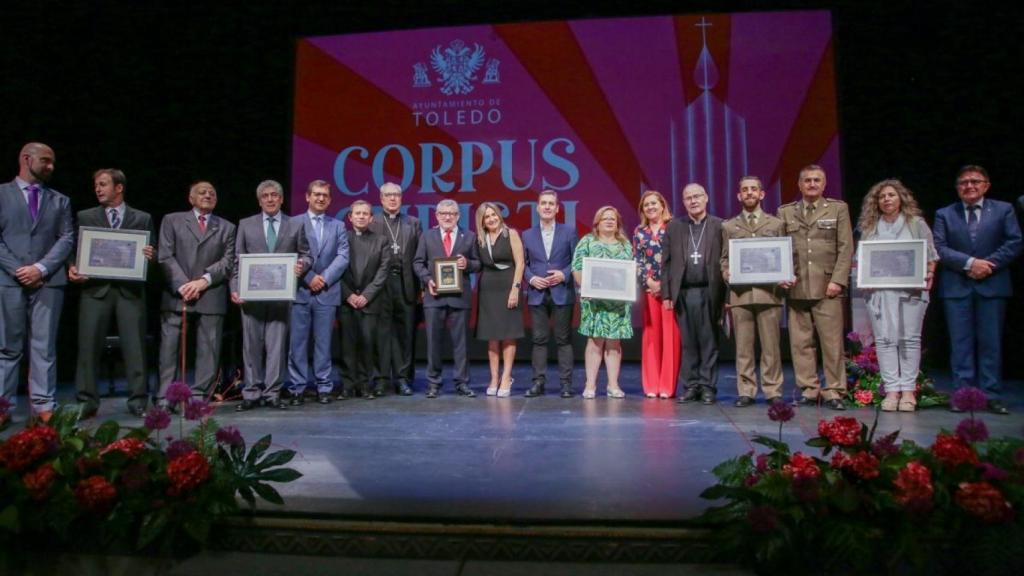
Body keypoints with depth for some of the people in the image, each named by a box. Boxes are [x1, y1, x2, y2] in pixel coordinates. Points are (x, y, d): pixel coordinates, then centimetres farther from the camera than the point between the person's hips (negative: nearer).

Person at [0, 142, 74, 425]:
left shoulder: (60, 200, 15)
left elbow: (67, 238, 5)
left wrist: (41, 268, -8)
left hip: (48, 281, 2)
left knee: (44, 346, 1)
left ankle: (43, 406, 4)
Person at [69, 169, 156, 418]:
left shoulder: (143, 218, 12)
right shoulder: (85, 217, 14)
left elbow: (151, 254, 11)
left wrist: (150, 255, -12)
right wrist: (72, 268, -9)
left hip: (130, 289, -1)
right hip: (95, 288, 1)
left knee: (135, 346, -2)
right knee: (89, 345, 0)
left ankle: (138, 401, 4)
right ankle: (86, 401, 8)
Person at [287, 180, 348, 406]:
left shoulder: (338, 226, 13)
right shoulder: (294, 223, 6)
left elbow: (343, 257, 3)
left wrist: (324, 278, -10)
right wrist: (309, 278, -10)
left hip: (327, 292, 1)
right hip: (300, 291, -1)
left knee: (323, 342, 4)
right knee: (297, 342, 0)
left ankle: (324, 387, 10)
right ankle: (297, 388, 7)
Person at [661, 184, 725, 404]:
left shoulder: (720, 226, 3)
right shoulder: (674, 227, 10)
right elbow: (666, 262, 8)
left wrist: (725, 295, -7)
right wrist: (666, 294, 1)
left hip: (709, 292, -2)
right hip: (683, 293, 2)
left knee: (709, 342, 3)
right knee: (688, 343, 6)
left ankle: (708, 387, 11)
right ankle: (690, 386, 14)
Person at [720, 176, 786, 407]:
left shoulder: (776, 224, 12)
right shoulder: (729, 226, 14)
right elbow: (724, 259, 12)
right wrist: (727, 274, -8)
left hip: (769, 292, 0)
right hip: (740, 292, 1)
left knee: (771, 346, 1)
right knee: (743, 346, 2)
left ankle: (772, 391, 9)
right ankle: (745, 392, 9)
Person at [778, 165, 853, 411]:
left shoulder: (838, 209, 10)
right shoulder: (785, 212, 13)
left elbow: (846, 249, 4)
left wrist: (838, 280, -6)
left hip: (827, 288, -1)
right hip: (796, 288, 2)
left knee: (832, 342, -2)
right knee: (800, 342, 3)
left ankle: (833, 391, 7)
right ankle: (809, 389, 12)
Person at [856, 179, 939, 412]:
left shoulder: (916, 224, 8)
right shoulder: (869, 227, 13)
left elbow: (931, 255, 8)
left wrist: (930, 275, -9)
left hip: (911, 290, -1)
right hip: (878, 290, 1)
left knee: (909, 338, 0)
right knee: (884, 339, -3)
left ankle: (908, 390, 5)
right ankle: (892, 390, 0)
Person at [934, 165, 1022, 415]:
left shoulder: (1003, 210, 8)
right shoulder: (944, 214, 8)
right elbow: (939, 248, -2)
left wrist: (988, 264, -13)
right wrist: (970, 263, -14)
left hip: (992, 285, 0)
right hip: (957, 287, 0)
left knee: (991, 343, 3)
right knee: (961, 344, 1)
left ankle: (991, 396, 8)